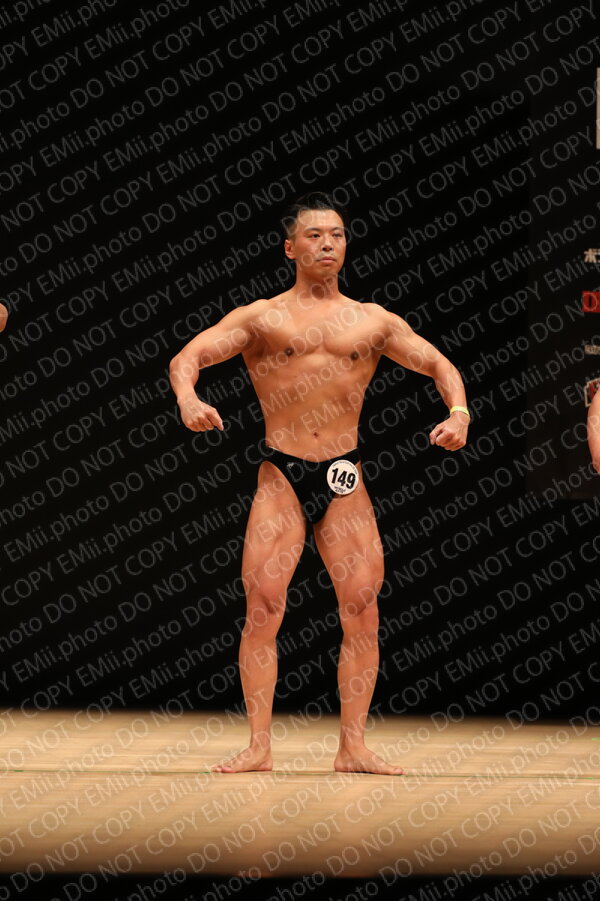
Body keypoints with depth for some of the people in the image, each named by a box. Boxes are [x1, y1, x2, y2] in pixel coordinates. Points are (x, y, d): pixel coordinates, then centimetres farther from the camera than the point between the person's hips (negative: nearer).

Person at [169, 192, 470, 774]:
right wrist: (188, 401, -25)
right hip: (280, 476, -2)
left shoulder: (373, 322, 11)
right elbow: (187, 357, -3)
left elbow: (438, 363, 12)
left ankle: (352, 747, 5)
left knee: (362, 610, -3)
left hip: (344, 481, 2)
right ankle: (259, 747, -3)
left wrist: (458, 411, -8)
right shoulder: (262, 318, 5)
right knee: (263, 606, -9)